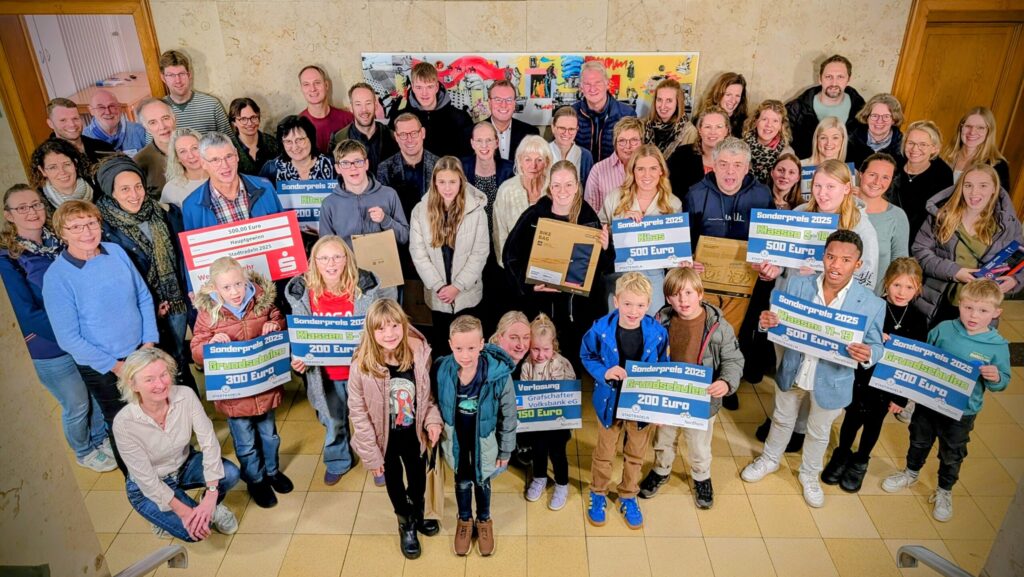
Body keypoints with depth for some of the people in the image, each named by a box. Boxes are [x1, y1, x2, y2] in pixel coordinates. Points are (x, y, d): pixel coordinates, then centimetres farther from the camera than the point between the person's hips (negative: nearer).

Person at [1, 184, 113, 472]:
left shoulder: (59, 241, 0)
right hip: (51, 350, -5)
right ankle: (84, 453, 39)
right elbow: (28, 314, -16)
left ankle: (101, 439, 46)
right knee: (77, 405, 13)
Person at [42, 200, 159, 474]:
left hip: (142, 352, 4)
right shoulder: (56, 277, -19)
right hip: (101, 368, -3)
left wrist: (150, 342, -4)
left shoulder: (116, 252, -7)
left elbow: (144, 297, 2)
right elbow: (69, 338, -16)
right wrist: (114, 365, -15)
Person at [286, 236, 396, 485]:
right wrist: (298, 358, -10)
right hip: (325, 373, 2)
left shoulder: (365, 286, -17)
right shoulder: (302, 291, -11)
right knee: (333, 422, 24)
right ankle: (337, 462, 51)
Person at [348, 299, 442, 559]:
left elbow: (428, 393, -2)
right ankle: (406, 524, 51)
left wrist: (432, 420, -17)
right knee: (394, 483, 22)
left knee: (418, 479, 24)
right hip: (385, 439, -2)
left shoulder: (420, 354, -19)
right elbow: (358, 413, -17)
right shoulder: (362, 366, -25)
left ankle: (418, 515, 56)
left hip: (414, 435, 2)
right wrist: (371, 454, -12)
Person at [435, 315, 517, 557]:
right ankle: (464, 520, 54)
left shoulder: (499, 374, -30)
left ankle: (484, 520, 53)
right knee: (462, 482, 24)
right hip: (456, 439, 1)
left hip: (484, 440, -1)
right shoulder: (441, 370, -25)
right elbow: (436, 406, -5)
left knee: (482, 481, 24)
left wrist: (505, 450, -5)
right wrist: (438, 434, 5)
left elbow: (509, 416, -15)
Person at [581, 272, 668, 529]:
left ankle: (628, 496, 46)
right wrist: (604, 372, -25)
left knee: (635, 454, 22)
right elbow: (587, 356, -6)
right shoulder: (601, 329, -23)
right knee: (604, 453, 20)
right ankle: (598, 494, 45)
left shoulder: (657, 332, -19)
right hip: (611, 402, -1)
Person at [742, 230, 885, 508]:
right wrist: (766, 321, -30)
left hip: (831, 381, -1)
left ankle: (809, 475, 52)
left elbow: (876, 346, -10)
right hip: (792, 372, 1)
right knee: (782, 420, 26)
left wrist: (867, 354, -34)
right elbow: (779, 324, -6)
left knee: (818, 432, 24)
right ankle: (770, 460, 54)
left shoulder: (872, 304, -20)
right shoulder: (797, 284, -16)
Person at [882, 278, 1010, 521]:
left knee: (952, 454, 18)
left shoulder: (998, 346, -15)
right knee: (919, 441, 24)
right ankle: (911, 473, 49)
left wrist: (996, 378, -27)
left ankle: (944, 492, 42)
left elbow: (1003, 382, -6)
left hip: (962, 412, -1)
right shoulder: (944, 329, -13)